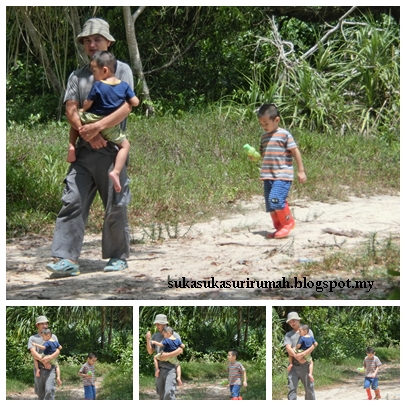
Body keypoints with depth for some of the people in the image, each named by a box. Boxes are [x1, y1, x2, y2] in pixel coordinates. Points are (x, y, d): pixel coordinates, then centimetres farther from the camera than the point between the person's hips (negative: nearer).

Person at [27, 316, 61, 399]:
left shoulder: (53, 337, 10)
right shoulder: (32, 338, 7)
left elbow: (57, 351, -2)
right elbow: (33, 352, -7)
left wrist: (49, 358, -23)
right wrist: (44, 362, -20)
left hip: (50, 368, -1)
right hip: (38, 368, 1)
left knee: (49, 390, -16)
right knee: (40, 391, 7)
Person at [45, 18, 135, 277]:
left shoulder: (121, 70, 5)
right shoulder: (77, 76, 16)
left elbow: (126, 107, -7)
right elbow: (71, 110, 5)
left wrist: (97, 127, -19)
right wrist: (86, 134, -14)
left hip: (112, 149, -3)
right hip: (84, 151, 3)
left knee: (115, 207, 1)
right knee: (72, 203, -8)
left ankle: (118, 257, 14)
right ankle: (67, 259, -12)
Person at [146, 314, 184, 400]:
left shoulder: (174, 335, -5)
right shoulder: (155, 336, 10)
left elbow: (180, 350, -14)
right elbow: (150, 351, 6)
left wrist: (167, 355, -25)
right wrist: (148, 339, -9)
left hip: (170, 369, -6)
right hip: (159, 369, 6)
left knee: (169, 393, -17)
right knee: (161, 393, 10)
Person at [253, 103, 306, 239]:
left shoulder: (284, 134, -6)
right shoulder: (264, 137, 14)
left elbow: (295, 151, -4)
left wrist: (301, 171, -4)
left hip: (282, 176, -7)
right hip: (268, 176, 7)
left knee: (276, 199, -21)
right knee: (270, 205, 8)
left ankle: (288, 222, -1)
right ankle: (279, 228, 21)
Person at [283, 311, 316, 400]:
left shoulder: (308, 331, 9)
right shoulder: (288, 335, 13)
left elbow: (312, 346, -5)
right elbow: (288, 348, -4)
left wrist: (302, 354, -20)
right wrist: (297, 357, -18)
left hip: (305, 365, -1)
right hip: (293, 365, 1)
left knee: (309, 388, 5)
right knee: (292, 388, -6)